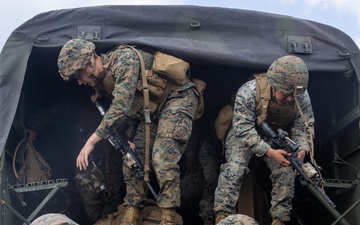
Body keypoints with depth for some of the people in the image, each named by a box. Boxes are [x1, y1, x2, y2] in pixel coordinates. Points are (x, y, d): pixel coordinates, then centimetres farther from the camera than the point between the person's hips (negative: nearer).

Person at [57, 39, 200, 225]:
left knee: (163, 159, -23)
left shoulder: (124, 58, -26)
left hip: (178, 97, -9)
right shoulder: (102, 81, 2)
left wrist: (91, 141, -32)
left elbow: (121, 107, -33)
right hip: (154, 110, 9)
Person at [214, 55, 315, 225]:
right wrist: (269, 152, -40)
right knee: (234, 168, -23)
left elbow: (304, 126, -10)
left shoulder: (302, 97, -23)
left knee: (286, 171, -12)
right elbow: (243, 129, -31)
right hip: (244, 135, -3)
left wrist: (302, 148, -32)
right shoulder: (249, 92, -35)